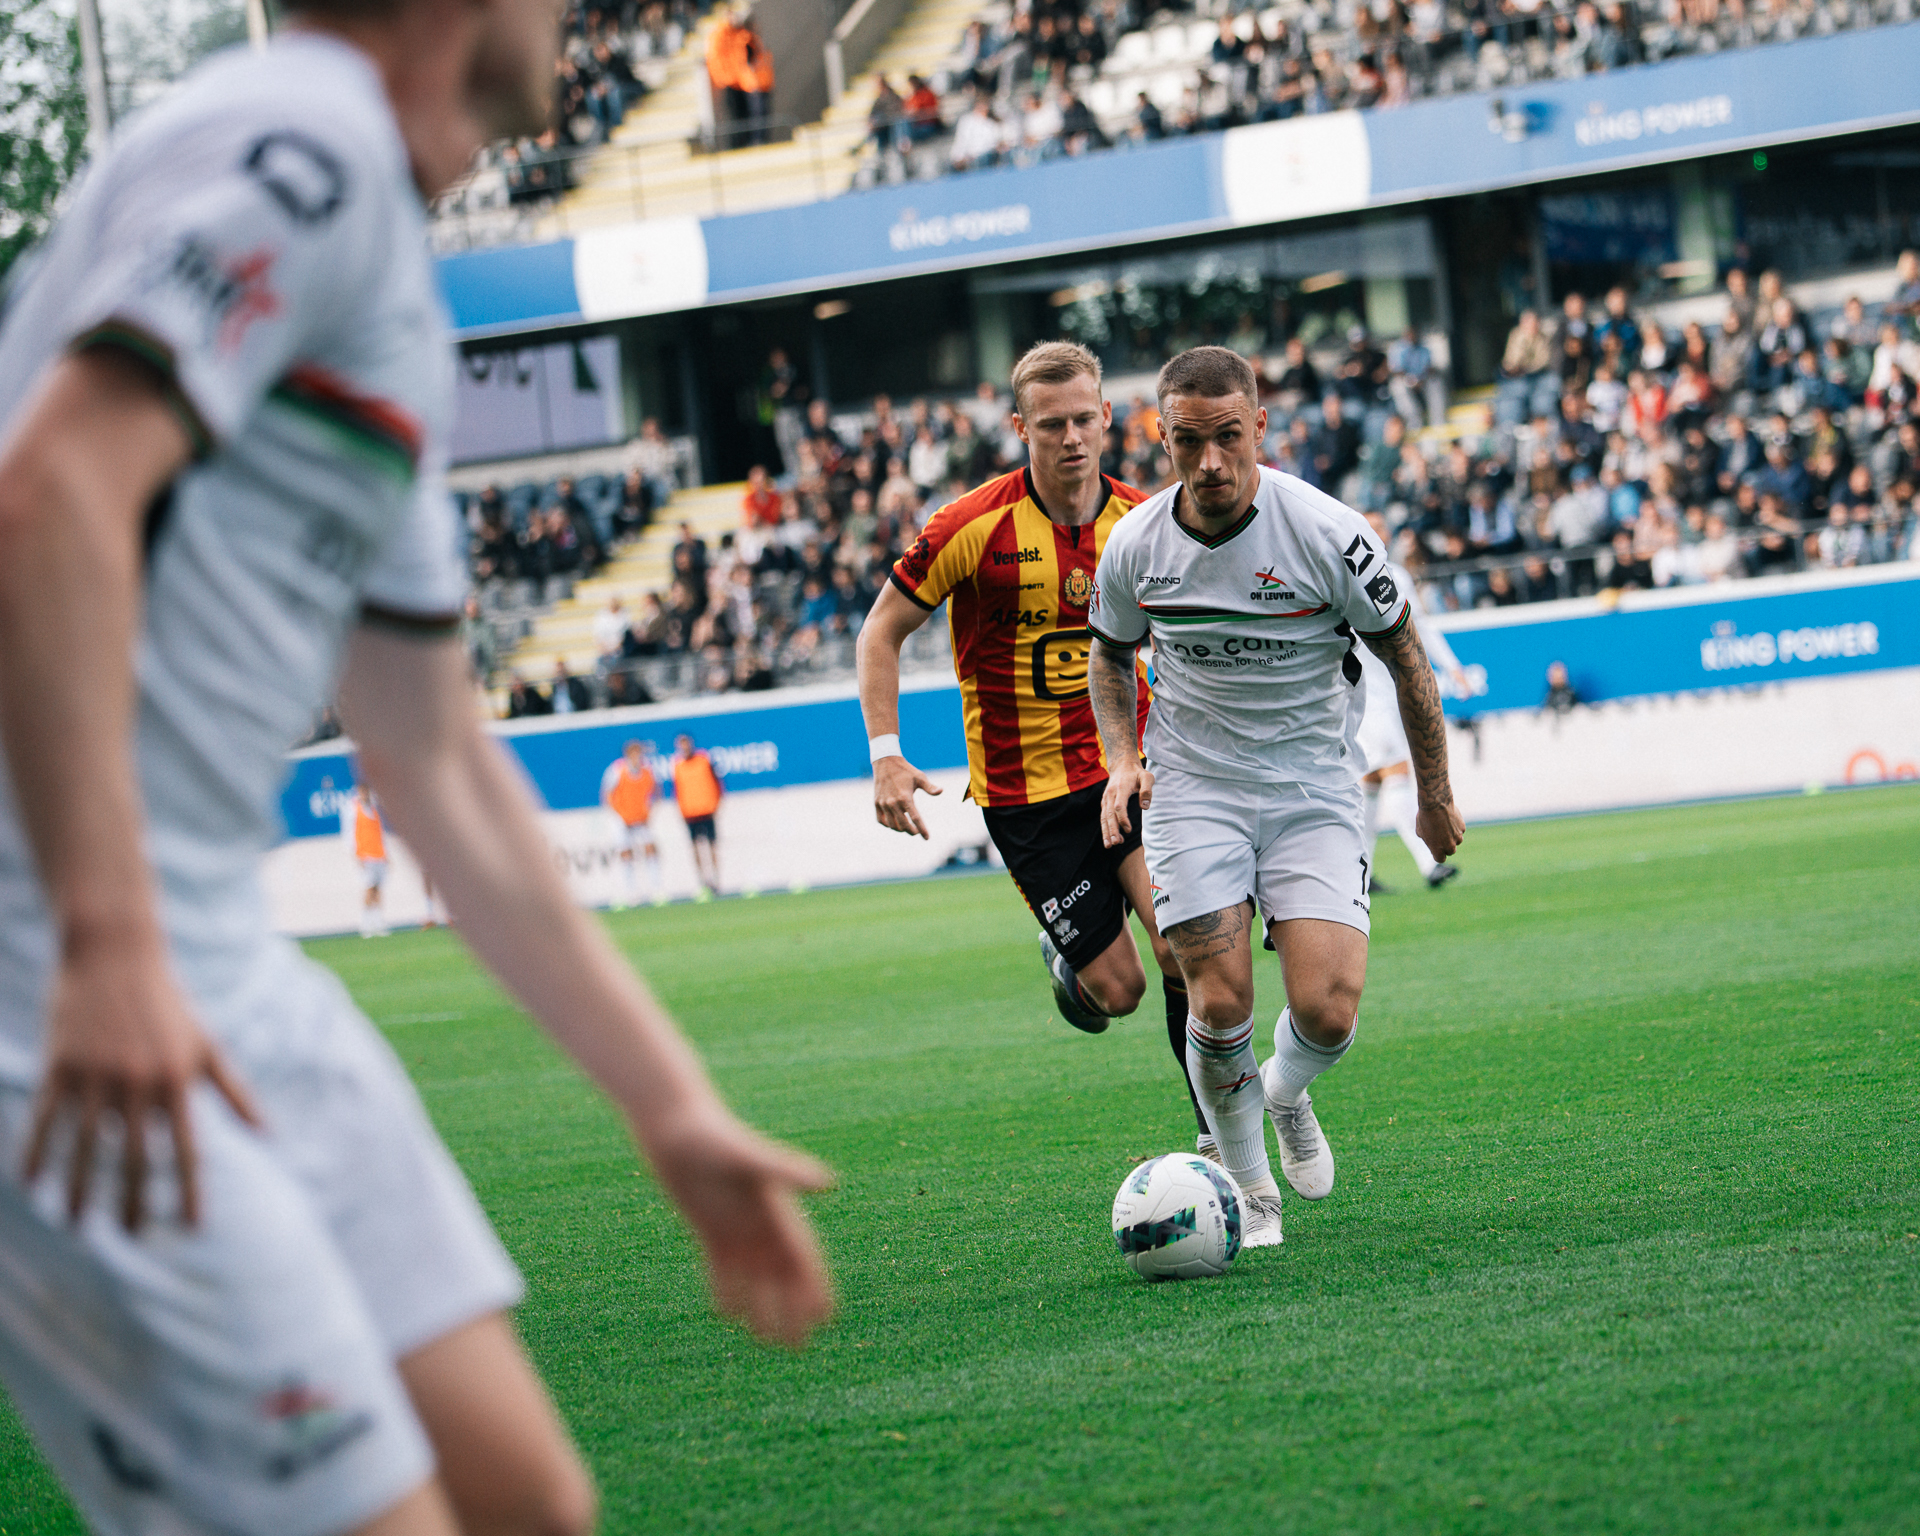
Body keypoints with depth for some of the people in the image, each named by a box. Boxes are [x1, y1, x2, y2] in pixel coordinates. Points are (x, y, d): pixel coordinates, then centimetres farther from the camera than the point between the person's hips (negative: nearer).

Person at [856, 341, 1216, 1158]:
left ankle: (1222, 1134, -2)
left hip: (1129, 768, 2)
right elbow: (882, 631, -2)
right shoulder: (977, 526, -12)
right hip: (1025, 793, -2)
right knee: (1118, 988, -5)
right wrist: (886, 756, -11)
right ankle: (1069, 966, 33)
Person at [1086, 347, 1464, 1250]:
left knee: (1327, 1012, -13)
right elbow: (1111, 654, 14)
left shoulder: (1327, 533, -16)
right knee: (1220, 1003, -12)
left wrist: (1435, 796, 6)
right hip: (1192, 791, 1)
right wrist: (1121, 761, -2)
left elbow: (1404, 656, -1)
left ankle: (1285, 1093, 24)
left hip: (1314, 792, -1)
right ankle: (1248, 1190, 12)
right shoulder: (1135, 547, -8)